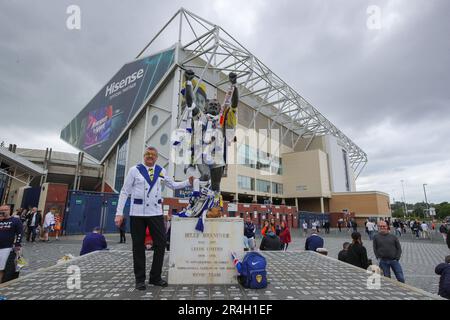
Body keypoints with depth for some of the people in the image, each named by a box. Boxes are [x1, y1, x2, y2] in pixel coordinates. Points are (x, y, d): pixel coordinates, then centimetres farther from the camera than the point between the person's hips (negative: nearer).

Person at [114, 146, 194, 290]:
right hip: (137, 213, -2)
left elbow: (173, 185, 17)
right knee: (138, 246, 7)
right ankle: (140, 279, 23)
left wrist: (188, 182, 5)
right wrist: (119, 212, -6)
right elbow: (125, 192, -1)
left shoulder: (161, 171, 8)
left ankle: (155, 277, 20)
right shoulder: (134, 170, -1)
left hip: (156, 212, 3)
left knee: (161, 244, 3)